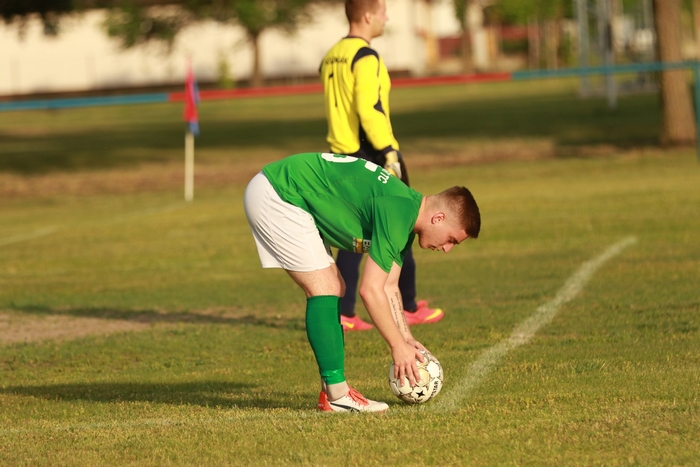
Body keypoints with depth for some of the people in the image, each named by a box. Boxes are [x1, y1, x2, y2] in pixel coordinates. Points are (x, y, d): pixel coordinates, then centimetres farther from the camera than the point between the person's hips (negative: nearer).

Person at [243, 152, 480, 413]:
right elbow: (370, 290, -21)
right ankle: (336, 396, -11)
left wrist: (407, 339, 10)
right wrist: (398, 346, -12)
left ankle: (333, 390, 11)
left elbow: (388, 288, 16)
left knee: (333, 289, 9)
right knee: (324, 289, -12)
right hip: (275, 196, -10)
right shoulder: (396, 215, -22)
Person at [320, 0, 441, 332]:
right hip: (372, 156, -8)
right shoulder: (366, 57, -14)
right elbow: (370, 109, -23)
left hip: (344, 156, 8)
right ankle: (409, 309, 11)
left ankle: (343, 314, 3)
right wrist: (389, 152, -20)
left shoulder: (331, 58, 13)